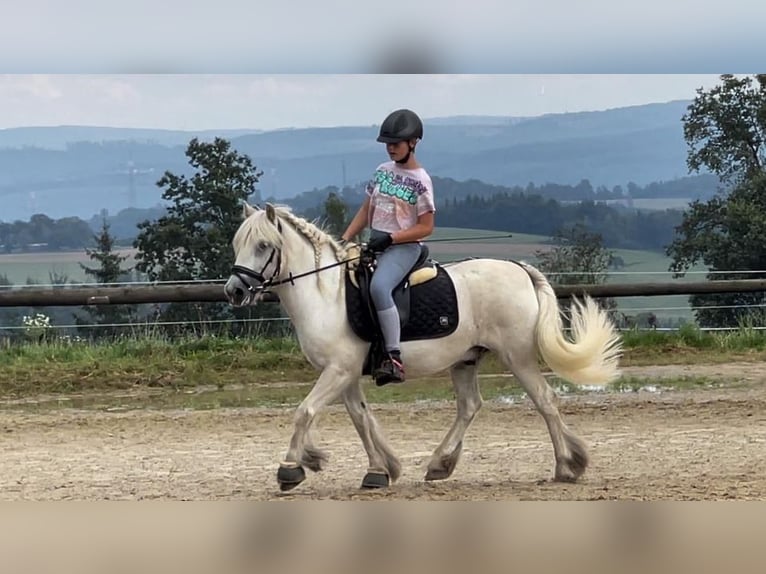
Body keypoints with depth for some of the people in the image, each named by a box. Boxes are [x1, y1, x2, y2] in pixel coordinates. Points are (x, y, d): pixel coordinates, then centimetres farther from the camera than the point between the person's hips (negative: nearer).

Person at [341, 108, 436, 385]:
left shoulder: (420, 180, -7)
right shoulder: (383, 172, 13)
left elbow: (425, 227, -9)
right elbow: (366, 210, 17)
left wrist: (390, 238, -19)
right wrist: (344, 239, 4)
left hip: (403, 247, -9)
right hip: (374, 245, 9)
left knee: (379, 286, -35)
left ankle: (394, 358, -37)